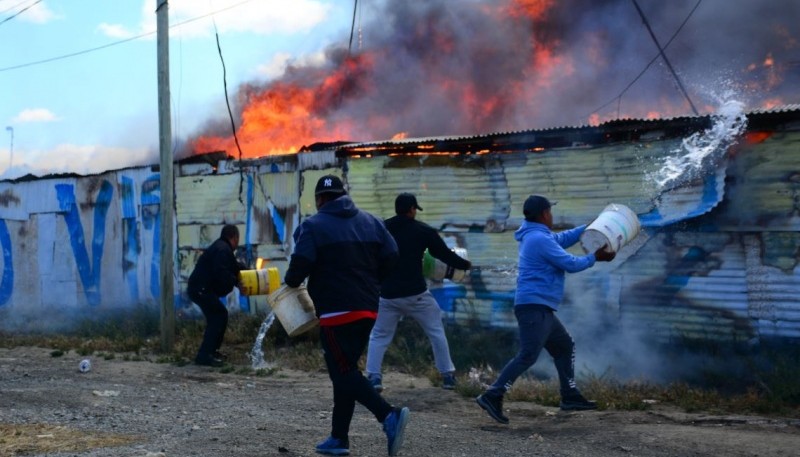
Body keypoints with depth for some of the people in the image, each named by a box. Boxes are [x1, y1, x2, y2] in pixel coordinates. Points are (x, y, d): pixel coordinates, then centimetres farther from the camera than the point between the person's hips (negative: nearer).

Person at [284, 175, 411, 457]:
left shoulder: (313, 226, -6)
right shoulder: (369, 221, 11)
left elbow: (301, 264, -16)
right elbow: (390, 256, 5)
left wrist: (291, 280, 6)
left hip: (336, 311, -7)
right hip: (368, 308, 7)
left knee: (343, 372, -6)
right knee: (346, 370, 14)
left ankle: (389, 416, -26)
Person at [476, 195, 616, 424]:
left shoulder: (535, 236, 17)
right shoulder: (540, 239, -14)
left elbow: (563, 238, 31)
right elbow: (571, 264, -11)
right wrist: (595, 257, 4)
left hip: (541, 309, 11)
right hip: (534, 306, -11)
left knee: (565, 346, 18)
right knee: (528, 356, -16)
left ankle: (570, 396, 23)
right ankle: (492, 396, -19)